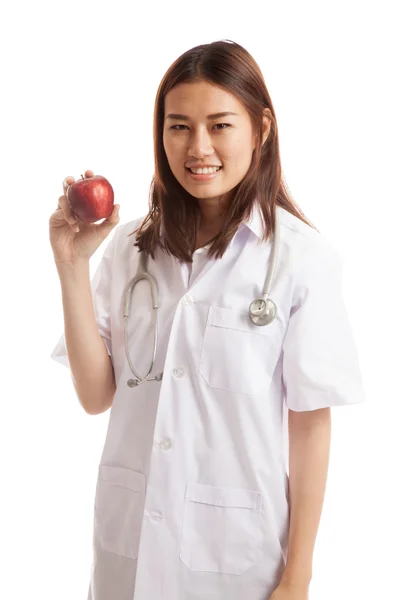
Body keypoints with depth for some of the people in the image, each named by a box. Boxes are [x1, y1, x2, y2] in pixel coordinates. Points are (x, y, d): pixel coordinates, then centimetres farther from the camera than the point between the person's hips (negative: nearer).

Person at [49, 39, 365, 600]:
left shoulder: (303, 257, -13)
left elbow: (310, 422, -9)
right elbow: (97, 395, -3)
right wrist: (72, 265, -12)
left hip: (239, 551, -3)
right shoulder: (130, 247, -2)